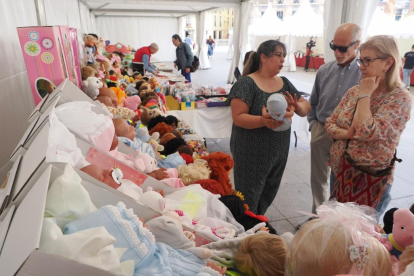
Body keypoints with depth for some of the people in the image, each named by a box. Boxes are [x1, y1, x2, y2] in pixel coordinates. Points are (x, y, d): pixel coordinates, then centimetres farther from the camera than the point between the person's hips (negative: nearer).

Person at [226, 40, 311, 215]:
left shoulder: (285, 83, 7)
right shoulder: (247, 83, -13)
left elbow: (306, 107, 8)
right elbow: (238, 117, -19)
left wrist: (297, 106, -15)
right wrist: (263, 120, -35)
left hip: (279, 153, 7)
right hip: (252, 154, -7)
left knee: (268, 196, 21)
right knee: (249, 201, 7)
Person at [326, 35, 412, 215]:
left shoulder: (400, 98, -16)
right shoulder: (354, 91, 3)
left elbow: (366, 132, -29)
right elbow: (329, 124, 4)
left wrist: (365, 94, -18)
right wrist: (347, 134, -17)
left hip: (371, 180, -6)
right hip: (340, 172, 6)